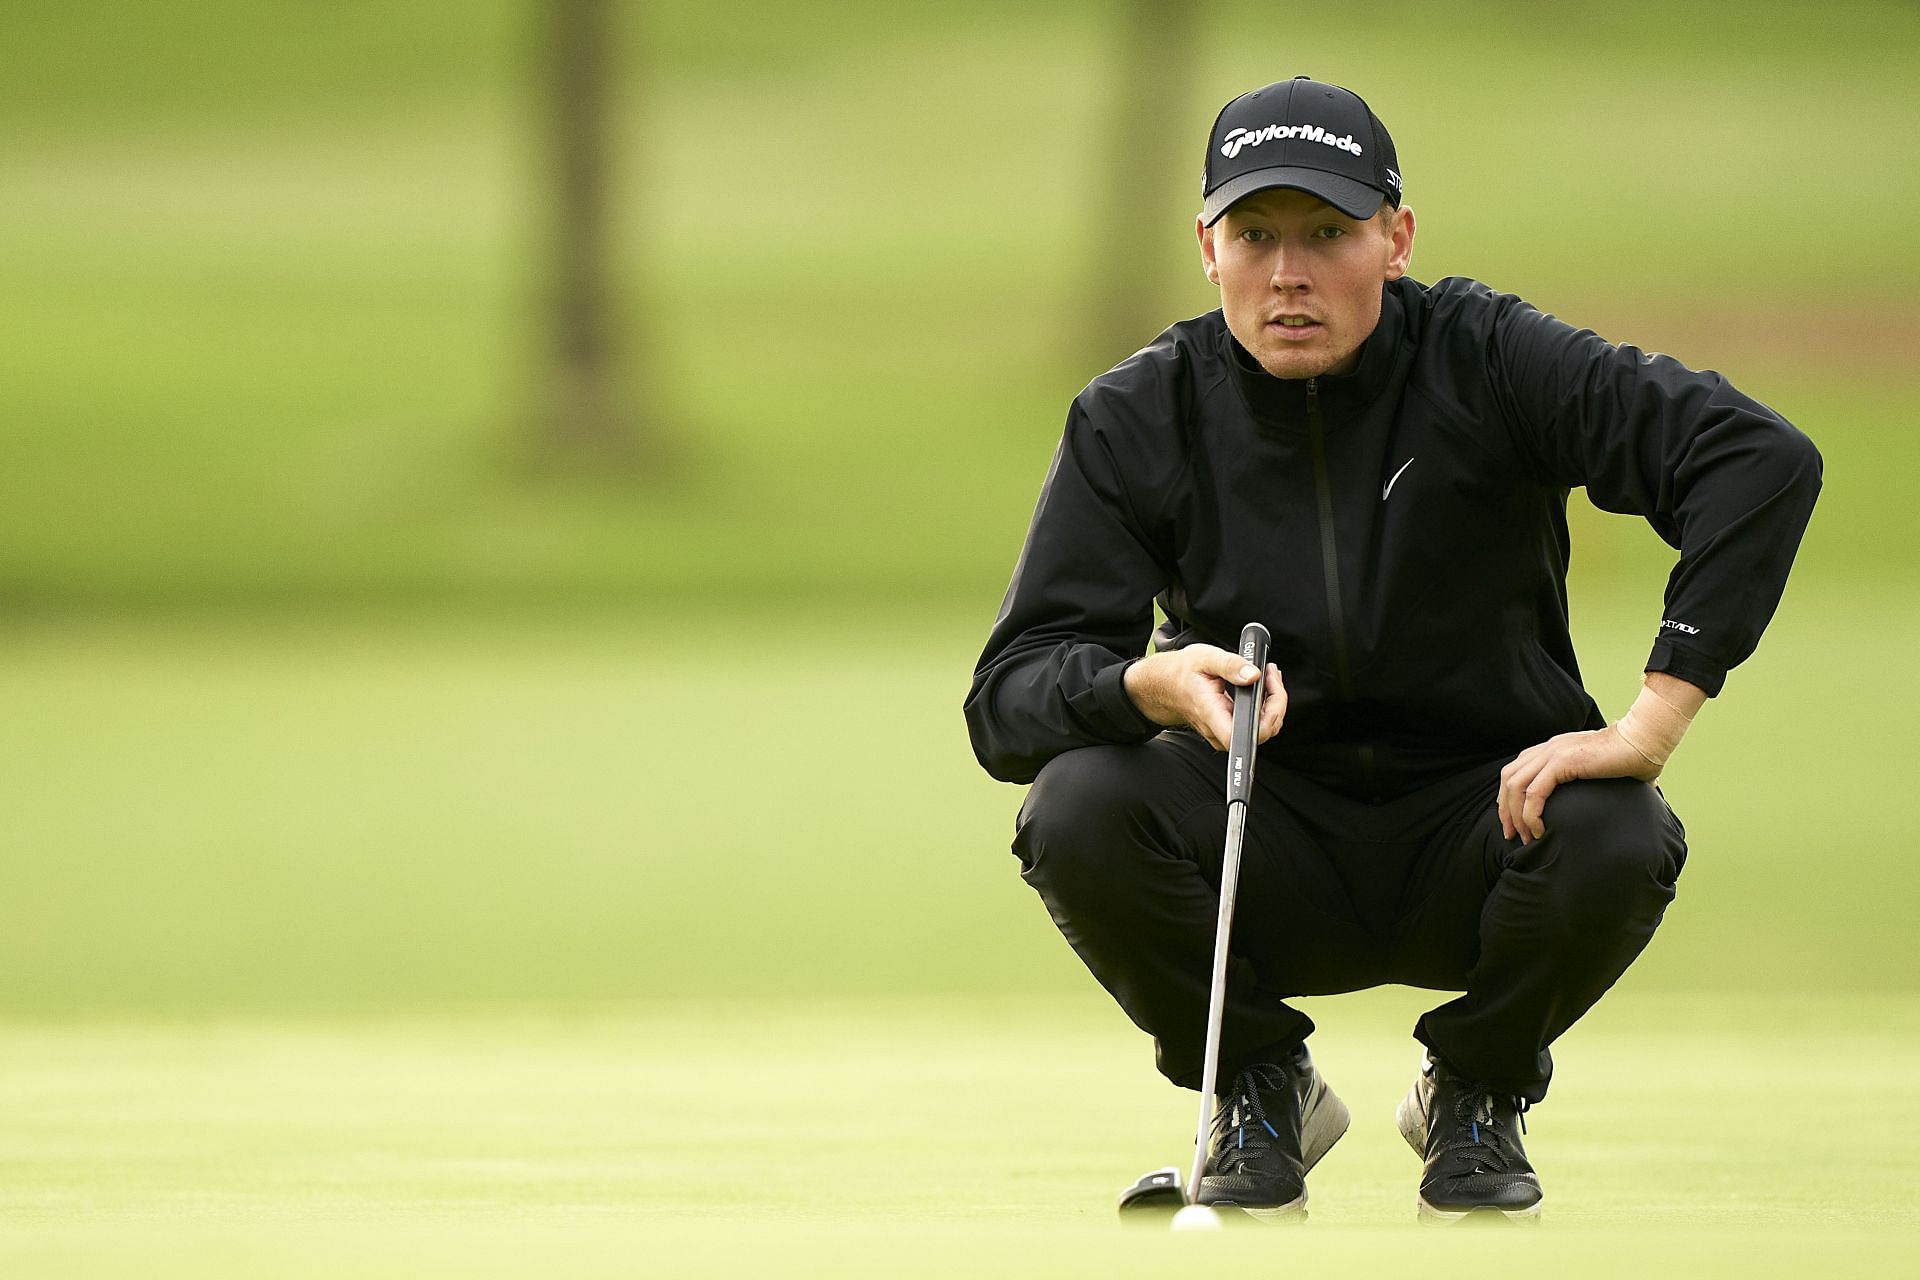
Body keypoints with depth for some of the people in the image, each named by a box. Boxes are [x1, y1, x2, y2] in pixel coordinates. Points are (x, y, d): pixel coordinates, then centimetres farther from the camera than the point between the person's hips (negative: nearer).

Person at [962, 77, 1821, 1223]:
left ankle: (1476, 1089, 3)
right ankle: (1262, 1087, 2)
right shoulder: (1138, 419, -6)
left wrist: (1652, 723, -32)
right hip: (1266, 854, 1)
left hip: (1477, 822, -1)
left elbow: (1763, 460, -24)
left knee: (1616, 842, -33)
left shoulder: (1484, 363, -13)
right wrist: (1150, 684, -36)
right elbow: (1008, 698, -12)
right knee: (1079, 807, -29)